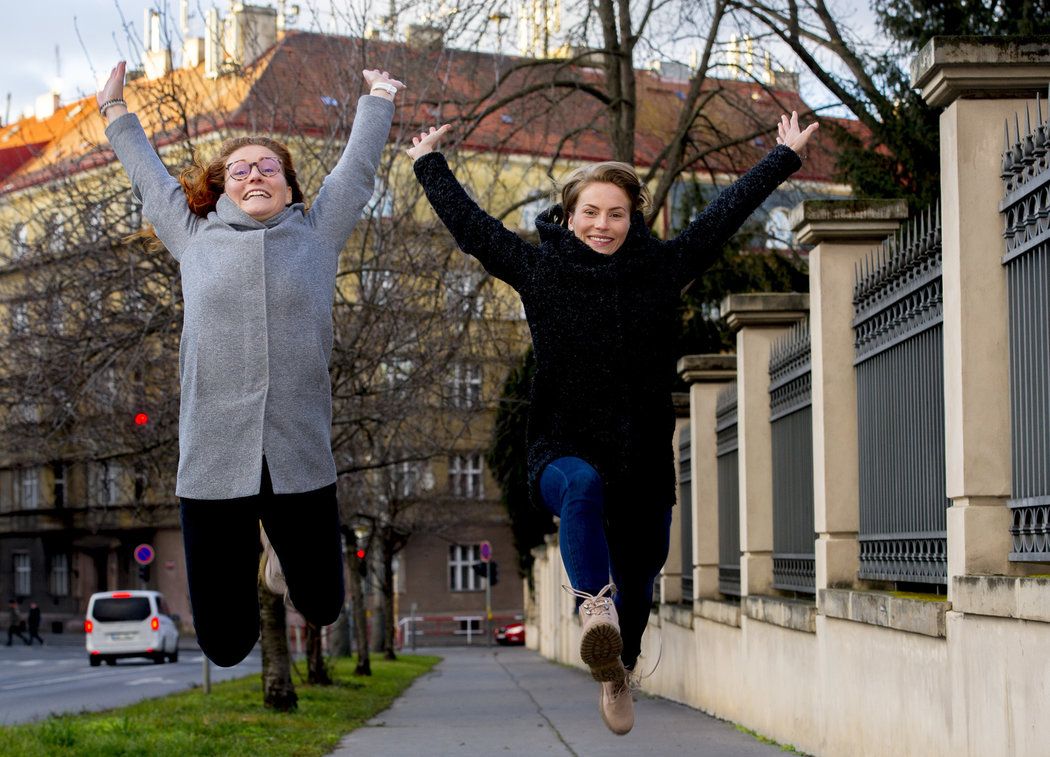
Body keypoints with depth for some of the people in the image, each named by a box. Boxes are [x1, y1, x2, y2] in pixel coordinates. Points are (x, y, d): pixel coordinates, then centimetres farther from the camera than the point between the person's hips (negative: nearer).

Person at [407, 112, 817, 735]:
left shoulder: (662, 267, 4)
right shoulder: (539, 270, 2)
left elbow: (725, 215, 12)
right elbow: (470, 225, 11)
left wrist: (784, 158, 20)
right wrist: (429, 165, 19)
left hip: (644, 457, 2)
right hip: (565, 449, -2)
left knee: (638, 578, 12)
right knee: (583, 488, -39)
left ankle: (618, 671, 39)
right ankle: (595, 608, -49)